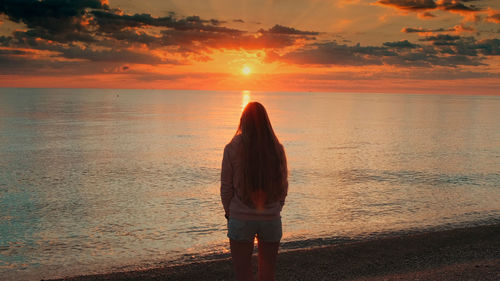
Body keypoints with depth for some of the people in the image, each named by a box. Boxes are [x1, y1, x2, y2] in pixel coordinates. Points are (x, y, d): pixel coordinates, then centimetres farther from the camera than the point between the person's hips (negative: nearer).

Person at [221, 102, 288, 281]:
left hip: (241, 219, -2)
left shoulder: (232, 149, -9)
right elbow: (283, 186, 5)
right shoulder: (277, 149, -3)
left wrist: (228, 212, 11)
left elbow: (226, 187, -4)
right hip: (271, 219, 2)